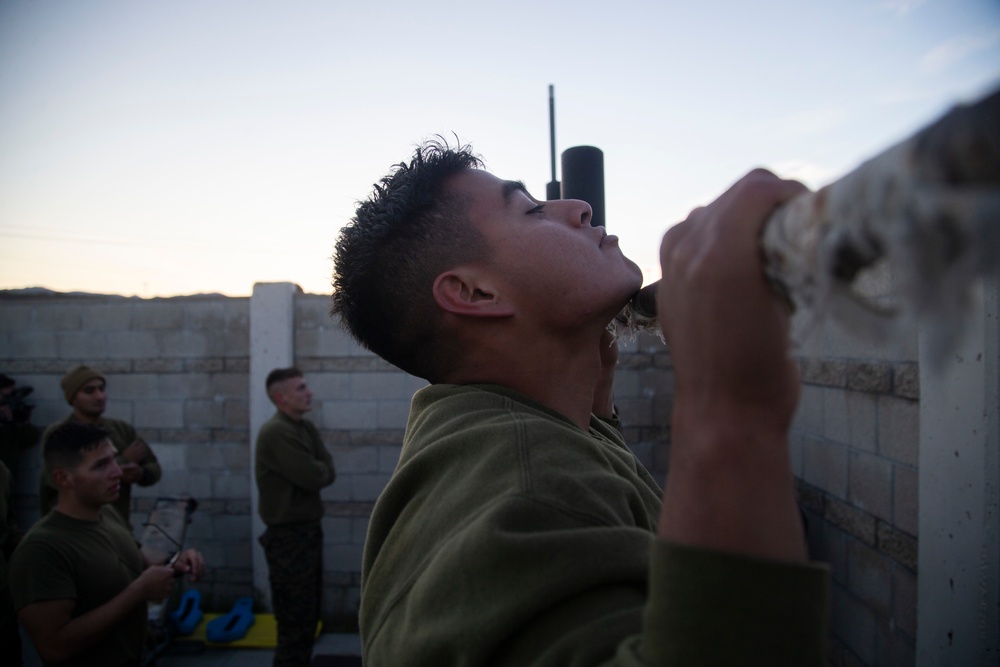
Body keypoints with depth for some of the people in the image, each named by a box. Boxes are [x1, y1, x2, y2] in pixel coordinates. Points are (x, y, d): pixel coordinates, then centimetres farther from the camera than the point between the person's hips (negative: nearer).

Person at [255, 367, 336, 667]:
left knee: (308, 615, 20)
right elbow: (313, 478, -23)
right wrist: (319, 469, -4)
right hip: (289, 536, -9)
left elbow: (329, 472, 3)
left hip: (309, 530, 9)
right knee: (296, 622, 0)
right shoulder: (276, 432, -20)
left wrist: (316, 470, -15)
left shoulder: (306, 427, 9)